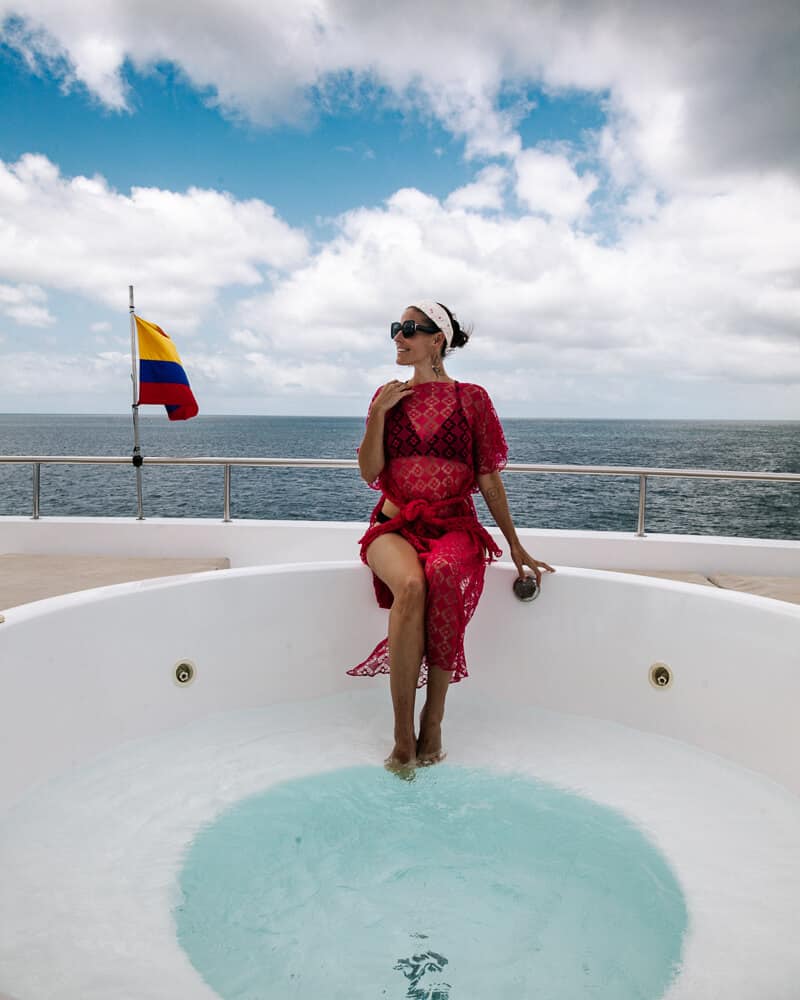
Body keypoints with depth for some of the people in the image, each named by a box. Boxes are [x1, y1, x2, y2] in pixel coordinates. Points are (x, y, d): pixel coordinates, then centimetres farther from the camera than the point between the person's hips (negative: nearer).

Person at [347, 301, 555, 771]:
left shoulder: (472, 398, 7)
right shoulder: (389, 395, 13)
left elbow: (489, 479, 8)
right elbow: (369, 473, 5)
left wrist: (517, 548, 7)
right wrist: (378, 414, -6)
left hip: (454, 525, -1)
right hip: (396, 524, 1)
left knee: (443, 576, -37)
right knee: (410, 584, -34)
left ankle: (433, 720, -23)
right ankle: (404, 733, -25)